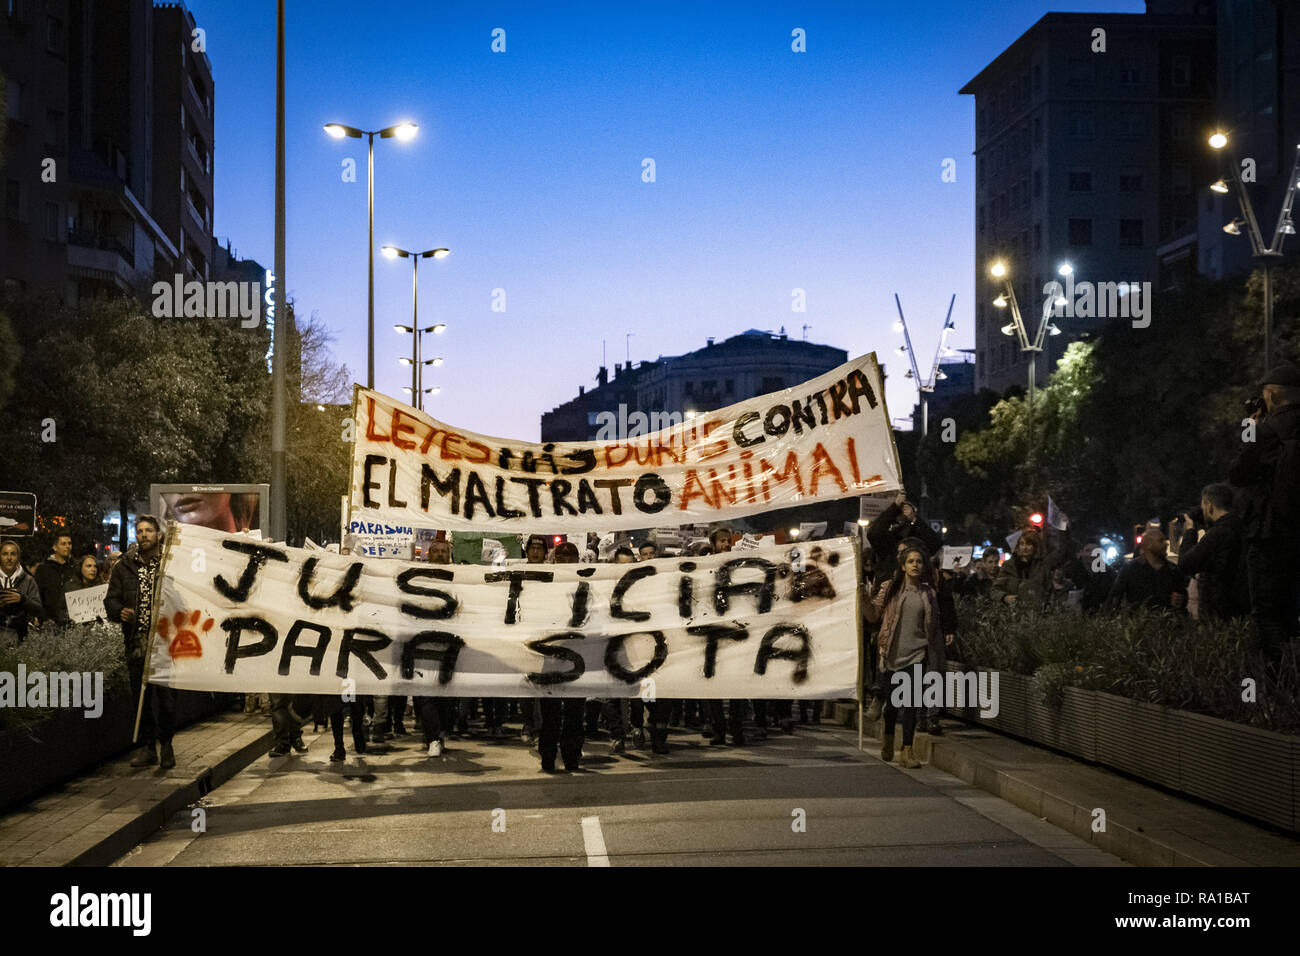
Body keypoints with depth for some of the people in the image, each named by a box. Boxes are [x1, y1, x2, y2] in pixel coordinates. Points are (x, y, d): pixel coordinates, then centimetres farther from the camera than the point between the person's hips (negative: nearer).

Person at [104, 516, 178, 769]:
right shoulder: (125, 567, 11)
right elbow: (111, 599, 13)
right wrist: (119, 611, -8)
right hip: (136, 643, 3)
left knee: (166, 698, -4)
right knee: (141, 698, 7)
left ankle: (166, 744, 13)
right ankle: (147, 748, 16)